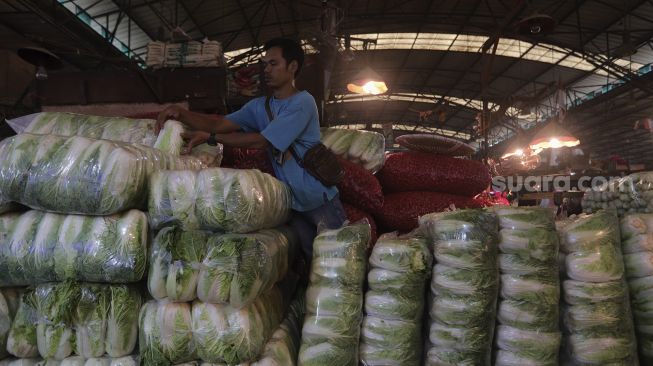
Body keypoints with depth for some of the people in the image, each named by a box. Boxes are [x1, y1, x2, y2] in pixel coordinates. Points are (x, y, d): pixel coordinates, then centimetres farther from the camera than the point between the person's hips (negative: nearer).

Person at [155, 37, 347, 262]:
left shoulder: (302, 103, -14)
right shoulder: (259, 106, 8)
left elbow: (261, 141, -19)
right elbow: (218, 124, -2)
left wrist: (210, 137, -19)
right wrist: (180, 114, -17)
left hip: (320, 201, -5)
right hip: (292, 201, 5)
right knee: (311, 260, 12)